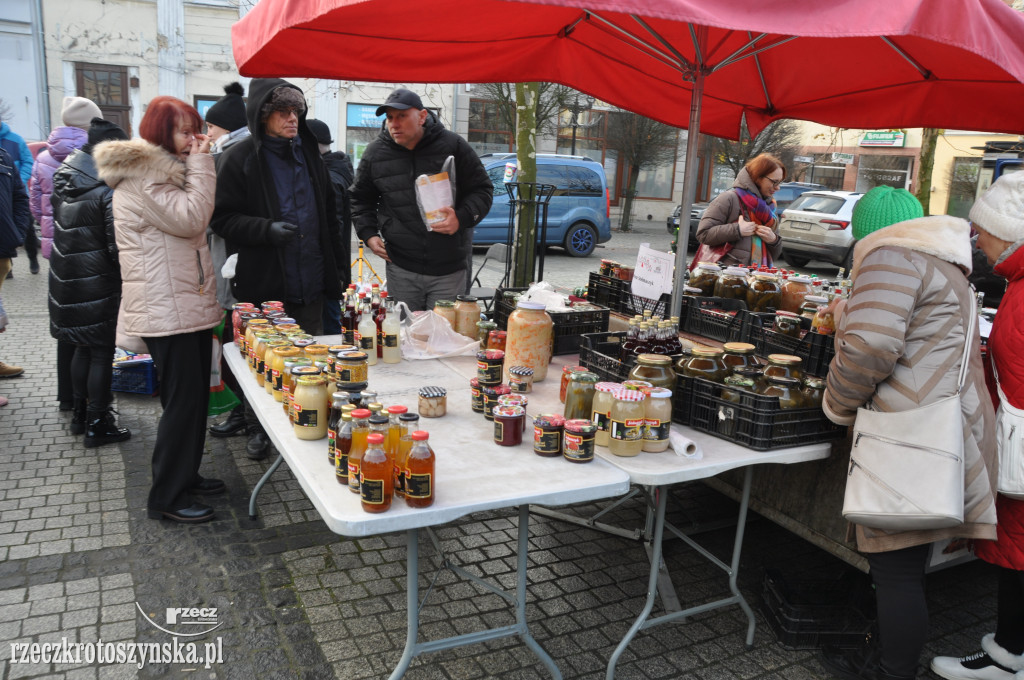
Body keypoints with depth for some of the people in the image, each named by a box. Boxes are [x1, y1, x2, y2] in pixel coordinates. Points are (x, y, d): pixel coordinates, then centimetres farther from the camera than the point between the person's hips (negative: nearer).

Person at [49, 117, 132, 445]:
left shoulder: (63, 183, 7)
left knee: (83, 348, 19)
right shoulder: (109, 191, -17)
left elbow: (59, 229, 13)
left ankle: (80, 415, 30)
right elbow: (117, 246, -17)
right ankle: (97, 424, 10)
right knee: (102, 352, 3)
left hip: (65, 279, 8)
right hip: (98, 284, -8)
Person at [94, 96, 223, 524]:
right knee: (183, 401, -7)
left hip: (190, 304, 10)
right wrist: (200, 164, -17)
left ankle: (186, 475, 29)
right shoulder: (140, 175, -12)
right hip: (166, 310, -10)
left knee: (195, 397, 15)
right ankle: (166, 498, 4)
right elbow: (189, 218, -22)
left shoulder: (166, 170, 20)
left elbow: (197, 224, 18)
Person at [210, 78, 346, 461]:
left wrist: (335, 266, 15)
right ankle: (258, 429, 26)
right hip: (262, 285, -4)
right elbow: (222, 219, -8)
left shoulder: (308, 154, 11)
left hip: (310, 284, 5)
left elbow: (328, 214, 18)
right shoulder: (240, 159, -6)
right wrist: (267, 229, -24)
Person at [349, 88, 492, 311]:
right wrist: (369, 234, 4)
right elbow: (361, 199, 19)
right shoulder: (375, 152, 5)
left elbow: (482, 190, 3)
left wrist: (461, 218, -15)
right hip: (400, 269, 2)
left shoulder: (453, 146, -2)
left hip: (449, 268, -2)